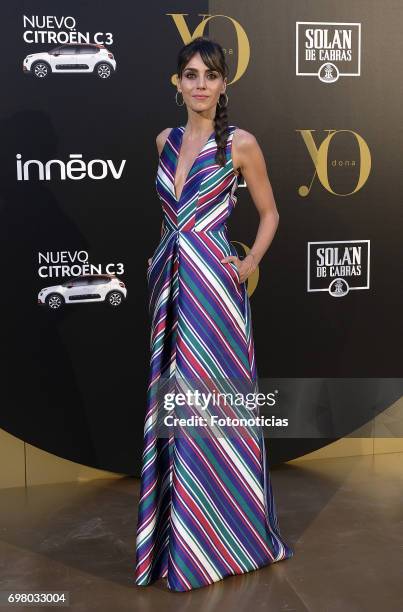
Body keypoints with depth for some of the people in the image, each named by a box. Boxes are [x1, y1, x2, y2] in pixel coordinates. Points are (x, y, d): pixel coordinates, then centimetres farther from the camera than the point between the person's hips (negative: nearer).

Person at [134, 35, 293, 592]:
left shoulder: (240, 143, -4)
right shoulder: (165, 141, 11)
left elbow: (269, 213, 3)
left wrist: (249, 264, -8)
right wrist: (160, 255, 11)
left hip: (213, 283, -5)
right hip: (169, 278, 5)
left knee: (213, 398, -1)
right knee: (173, 397, 10)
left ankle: (225, 533, 17)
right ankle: (179, 525, 27)